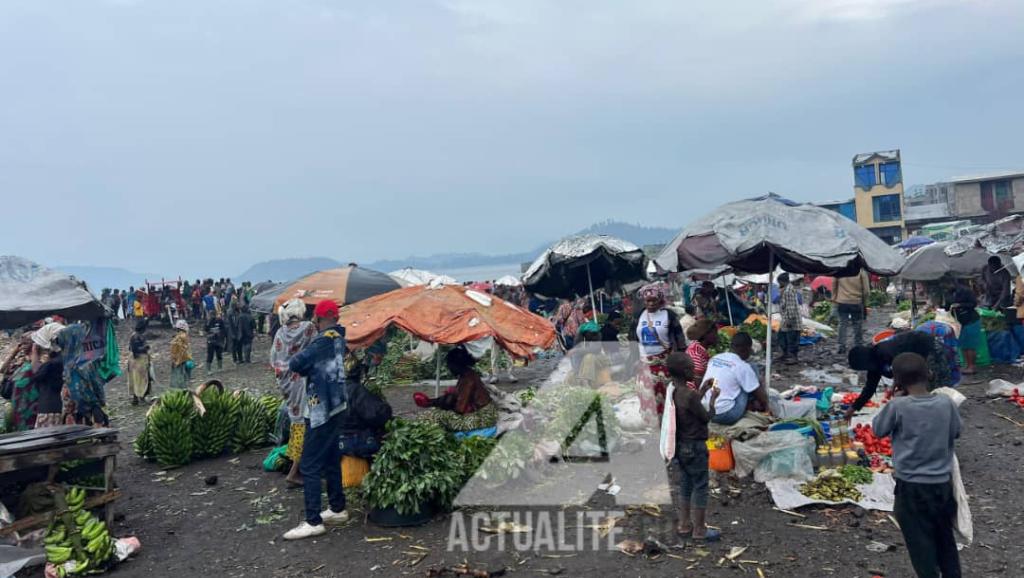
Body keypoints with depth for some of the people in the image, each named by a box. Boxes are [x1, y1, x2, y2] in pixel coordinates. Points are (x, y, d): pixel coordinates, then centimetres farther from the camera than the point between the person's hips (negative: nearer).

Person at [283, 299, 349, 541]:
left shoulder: (325, 339, -19)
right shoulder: (337, 337, 7)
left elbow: (295, 364, -21)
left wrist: (306, 367, -3)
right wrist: (311, 368, -3)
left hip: (321, 409, -9)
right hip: (333, 406, 9)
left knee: (309, 466, -4)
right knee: (331, 460, 18)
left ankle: (314, 522, 0)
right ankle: (337, 509, 27)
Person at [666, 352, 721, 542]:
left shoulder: (672, 391, -1)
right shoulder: (690, 395, -26)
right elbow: (706, 417, -12)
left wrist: (703, 391, 14)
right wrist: (713, 398, 1)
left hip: (680, 446, 8)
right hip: (695, 447, -8)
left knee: (686, 485, 19)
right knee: (700, 487, 6)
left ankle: (684, 525, 29)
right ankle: (699, 530, 15)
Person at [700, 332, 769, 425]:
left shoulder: (714, 358, 8)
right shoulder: (742, 366, -10)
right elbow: (759, 392, 1)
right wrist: (766, 407, 20)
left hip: (705, 413, 7)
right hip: (725, 416, -7)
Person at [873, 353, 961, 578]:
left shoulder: (898, 406, -20)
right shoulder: (945, 402, -8)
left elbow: (878, 430, -4)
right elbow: (956, 432, 8)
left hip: (911, 485, -4)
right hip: (943, 481, 4)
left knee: (920, 541, 10)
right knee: (945, 536, 22)